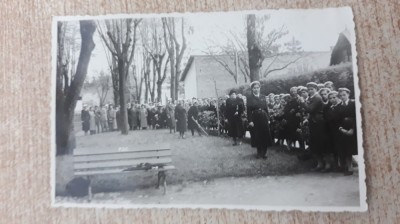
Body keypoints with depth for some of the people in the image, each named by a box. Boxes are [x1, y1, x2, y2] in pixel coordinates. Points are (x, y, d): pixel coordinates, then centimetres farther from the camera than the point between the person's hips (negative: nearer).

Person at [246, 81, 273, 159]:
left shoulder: (263, 97, 10)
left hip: (264, 118, 3)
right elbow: (249, 110, -6)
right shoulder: (250, 98, -1)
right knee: (257, 137, 4)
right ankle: (259, 152, 18)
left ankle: (263, 152, 15)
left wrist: (267, 118, 1)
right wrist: (250, 121, -13)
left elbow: (266, 108, 9)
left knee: (265, 136, 3)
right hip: (255, 119, -3)